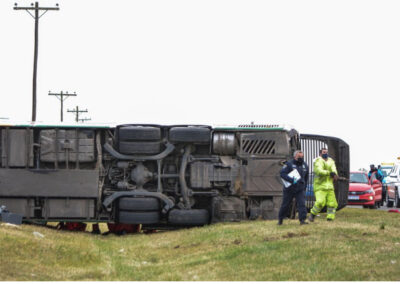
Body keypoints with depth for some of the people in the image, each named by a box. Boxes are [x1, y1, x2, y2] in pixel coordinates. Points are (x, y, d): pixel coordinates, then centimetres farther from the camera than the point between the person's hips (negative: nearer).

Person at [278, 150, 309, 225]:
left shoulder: (305, 166, 8)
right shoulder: (289, 164, -9)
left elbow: (306, 177, 22)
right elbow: (282, 173, -17)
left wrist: (304, 187, 18)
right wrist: (291, 180, -27)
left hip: (300, 189, 3)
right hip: (289, 189, -3)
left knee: (302, 204, -14)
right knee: (285, 205, 9)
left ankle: (302, 220, -16)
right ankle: (280, 219, 26)